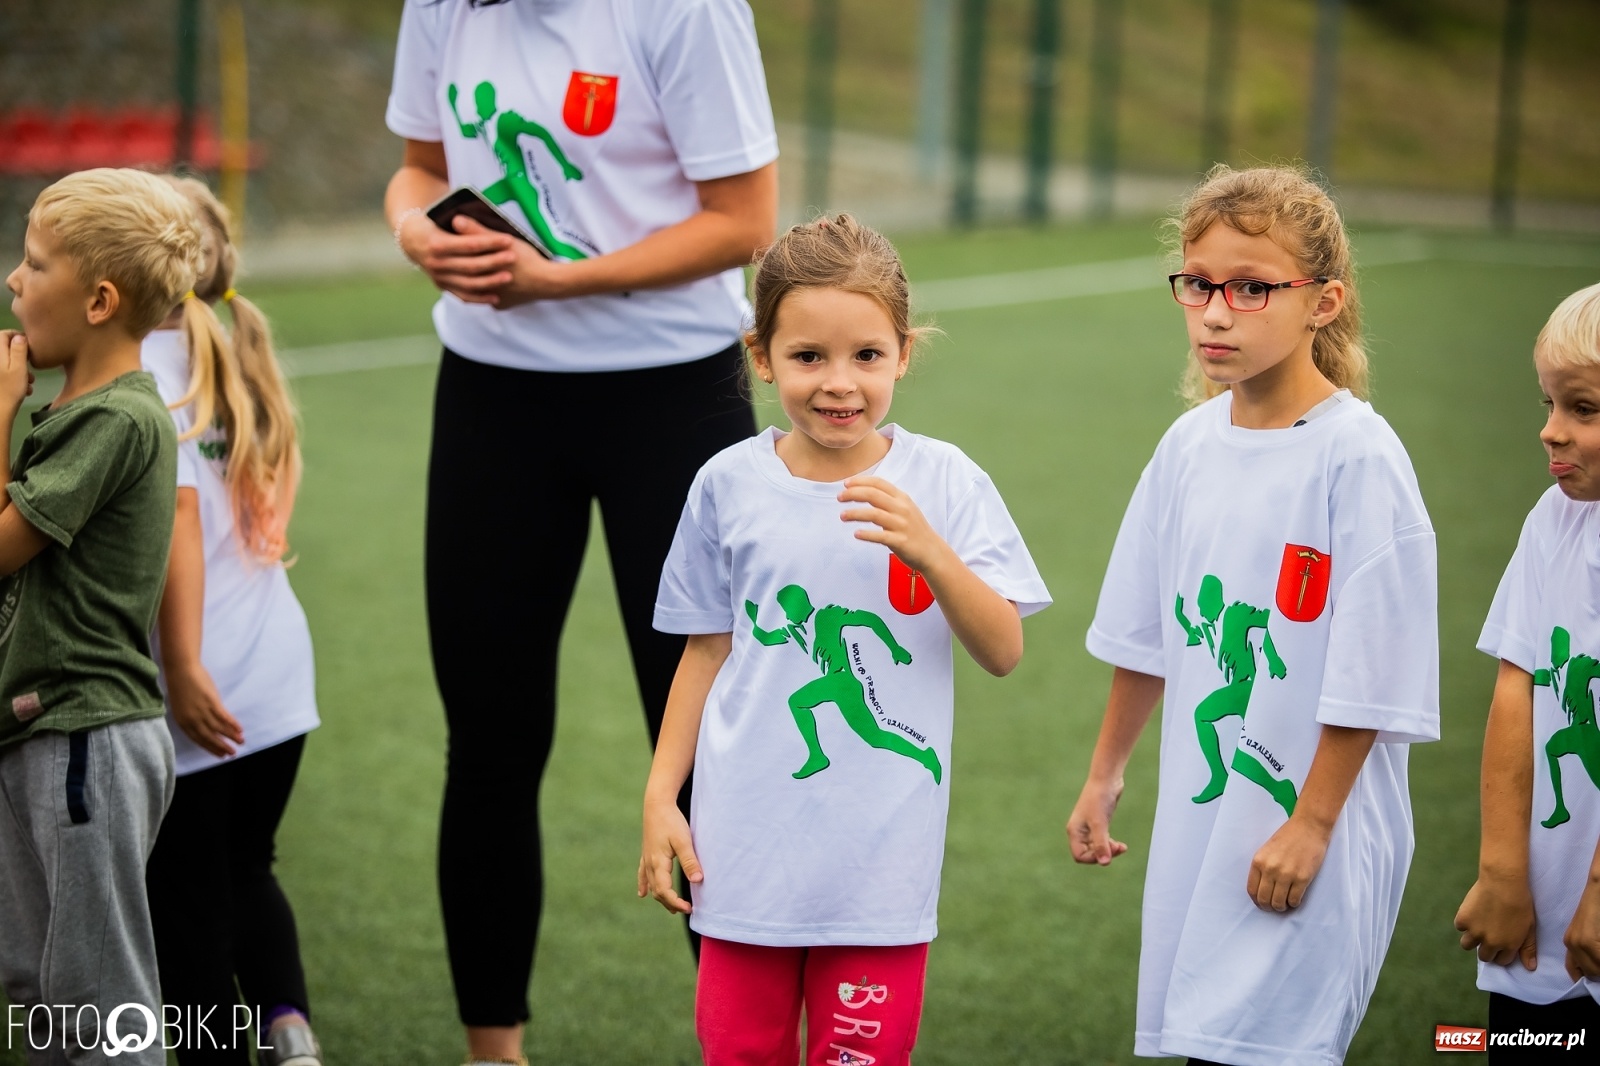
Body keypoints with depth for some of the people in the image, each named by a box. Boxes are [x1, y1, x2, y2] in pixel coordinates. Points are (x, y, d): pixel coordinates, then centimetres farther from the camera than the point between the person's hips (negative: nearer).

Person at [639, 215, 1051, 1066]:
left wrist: (930, 554, -24)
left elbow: (1003, 652, -8)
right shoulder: (730, 485, 0)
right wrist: (660, 797, 9)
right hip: (747, 850, 2)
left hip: (880, 859, -1)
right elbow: (707, 650, 10)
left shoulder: (943, 482, -5)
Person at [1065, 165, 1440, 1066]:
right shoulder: (1191, 444, 6)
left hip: (1310, 829, -6)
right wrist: (1105, 773, 23)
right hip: (1199, 814, 6)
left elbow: (1369, 674, -14)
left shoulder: (1359, 458, -14)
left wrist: (1312, 824, -14)